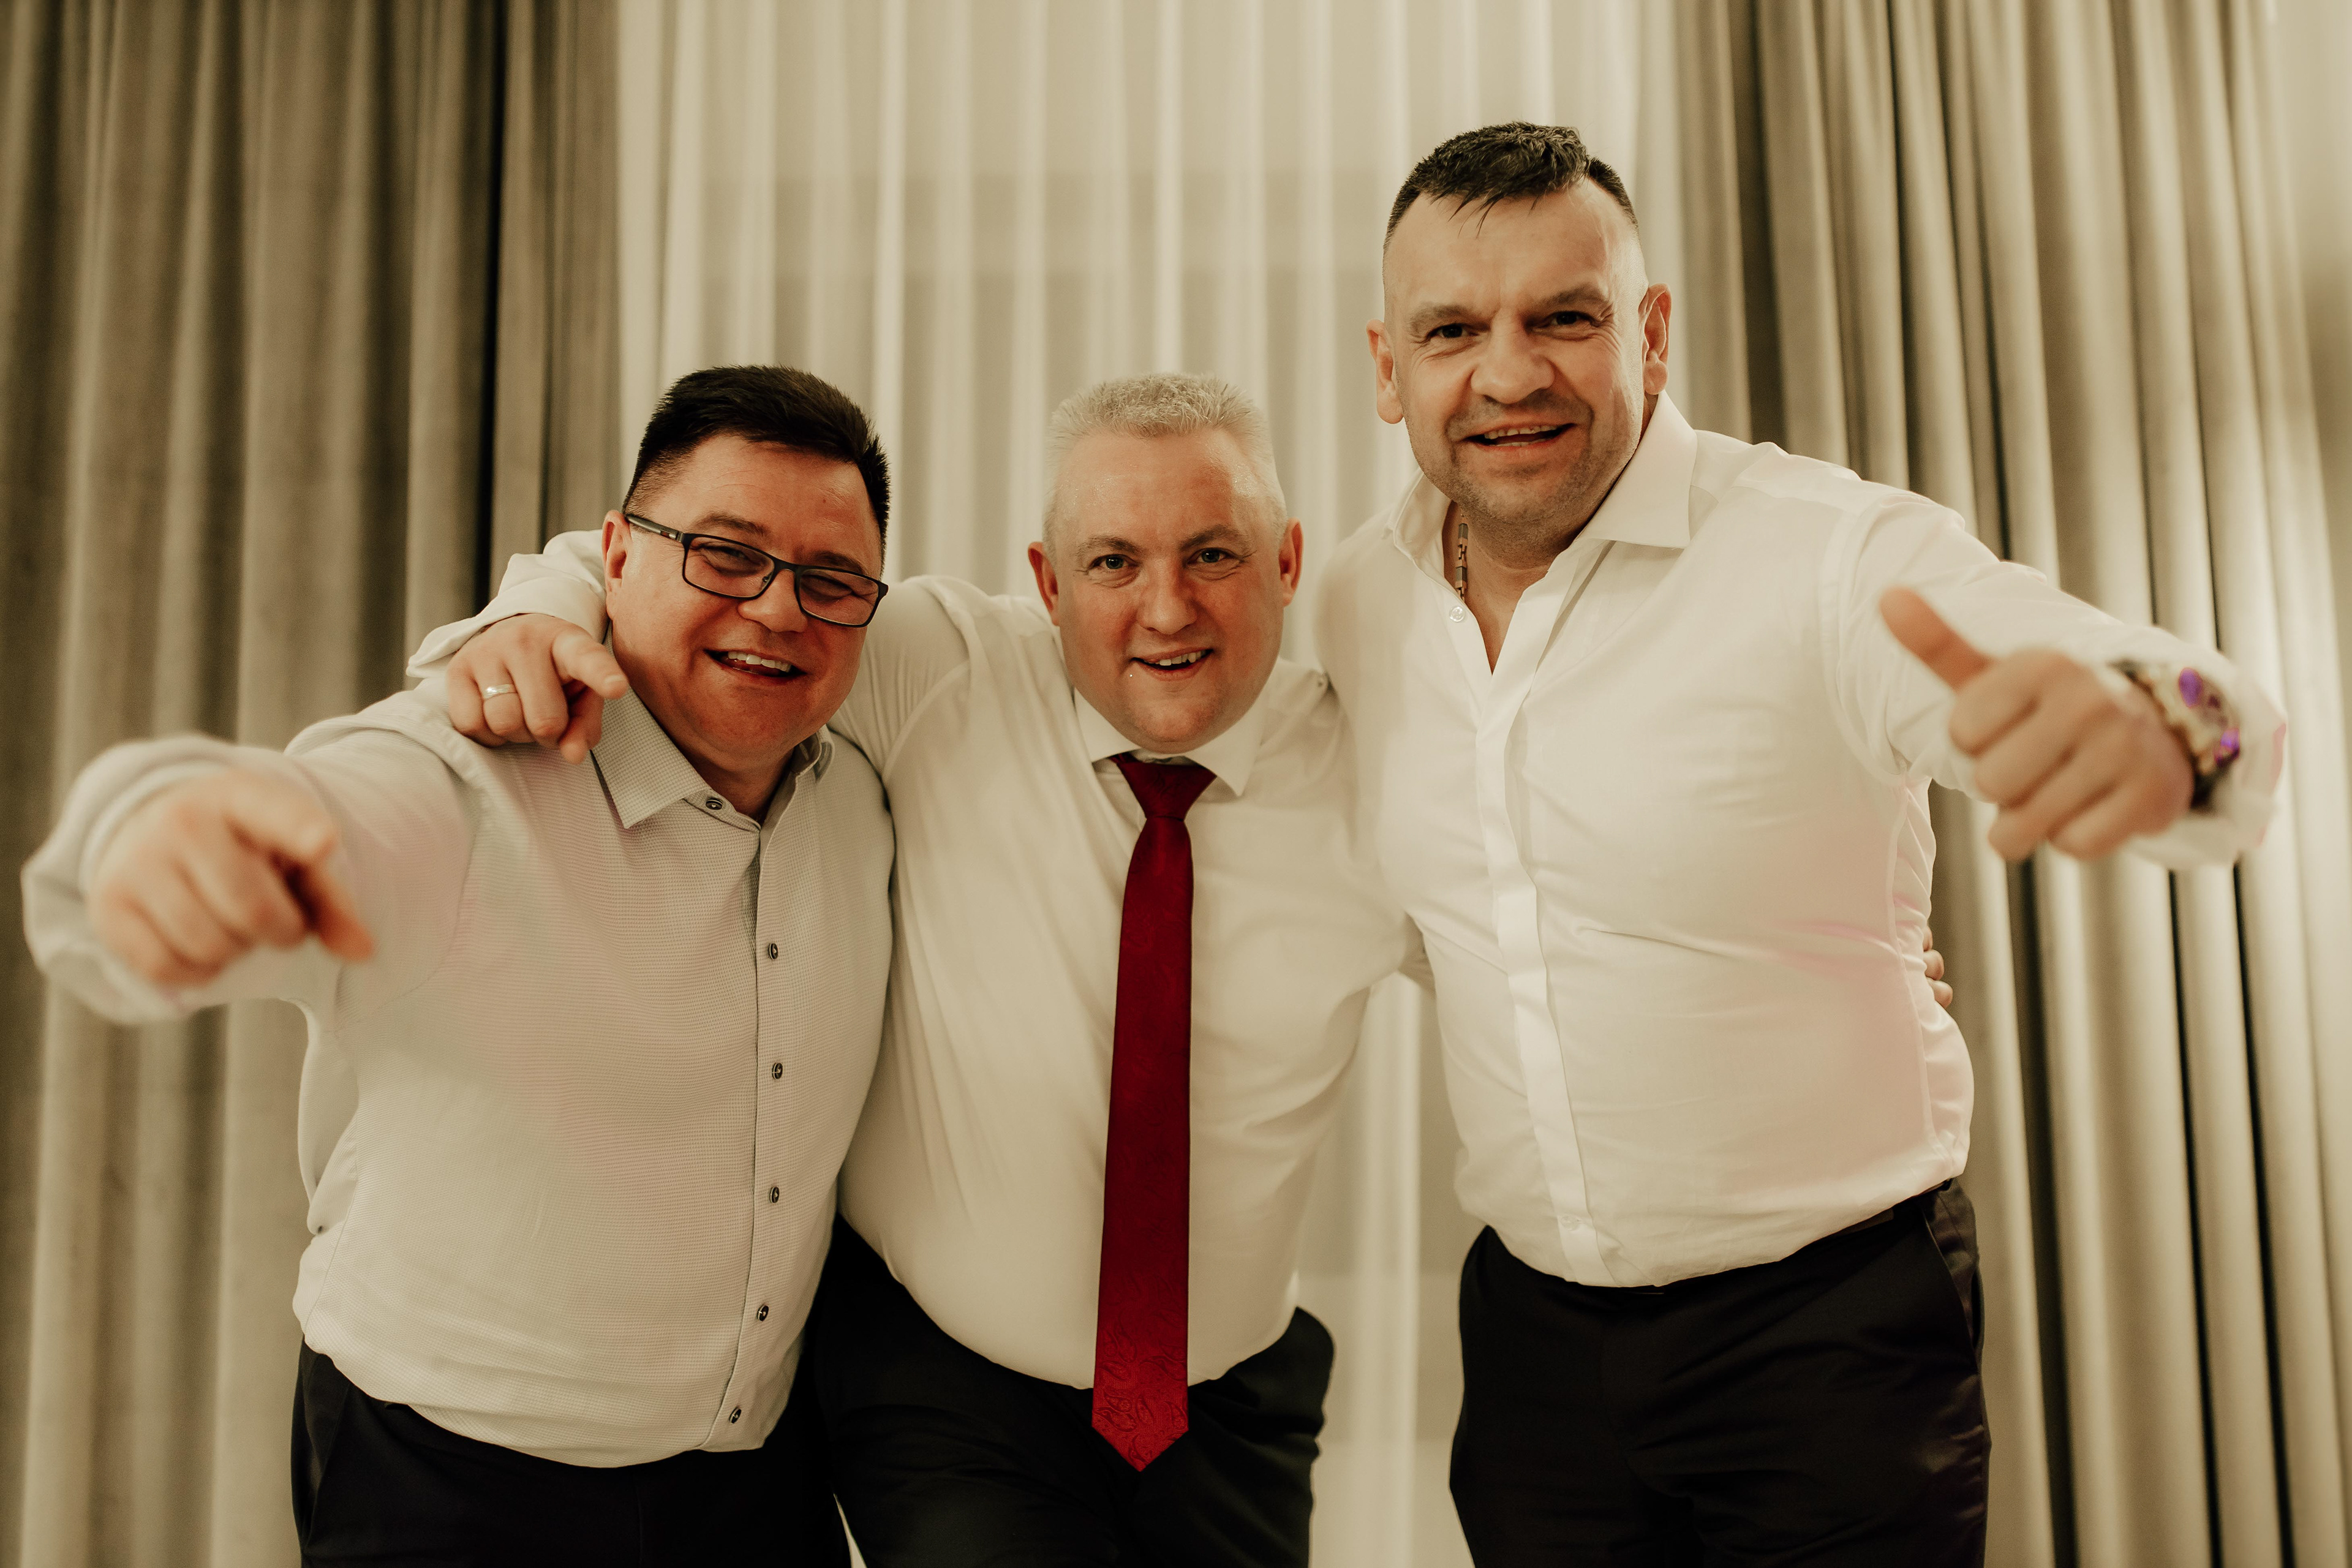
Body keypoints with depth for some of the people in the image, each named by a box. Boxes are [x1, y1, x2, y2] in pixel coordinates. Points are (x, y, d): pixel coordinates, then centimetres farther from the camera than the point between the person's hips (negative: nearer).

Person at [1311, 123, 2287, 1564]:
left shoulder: (1837, 558, -17)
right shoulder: (1358, 601, -1)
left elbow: (2214, 725, -32)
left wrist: (2152, 730, -52)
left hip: (1835, 1335, -4)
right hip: (1532, 1327, 4)